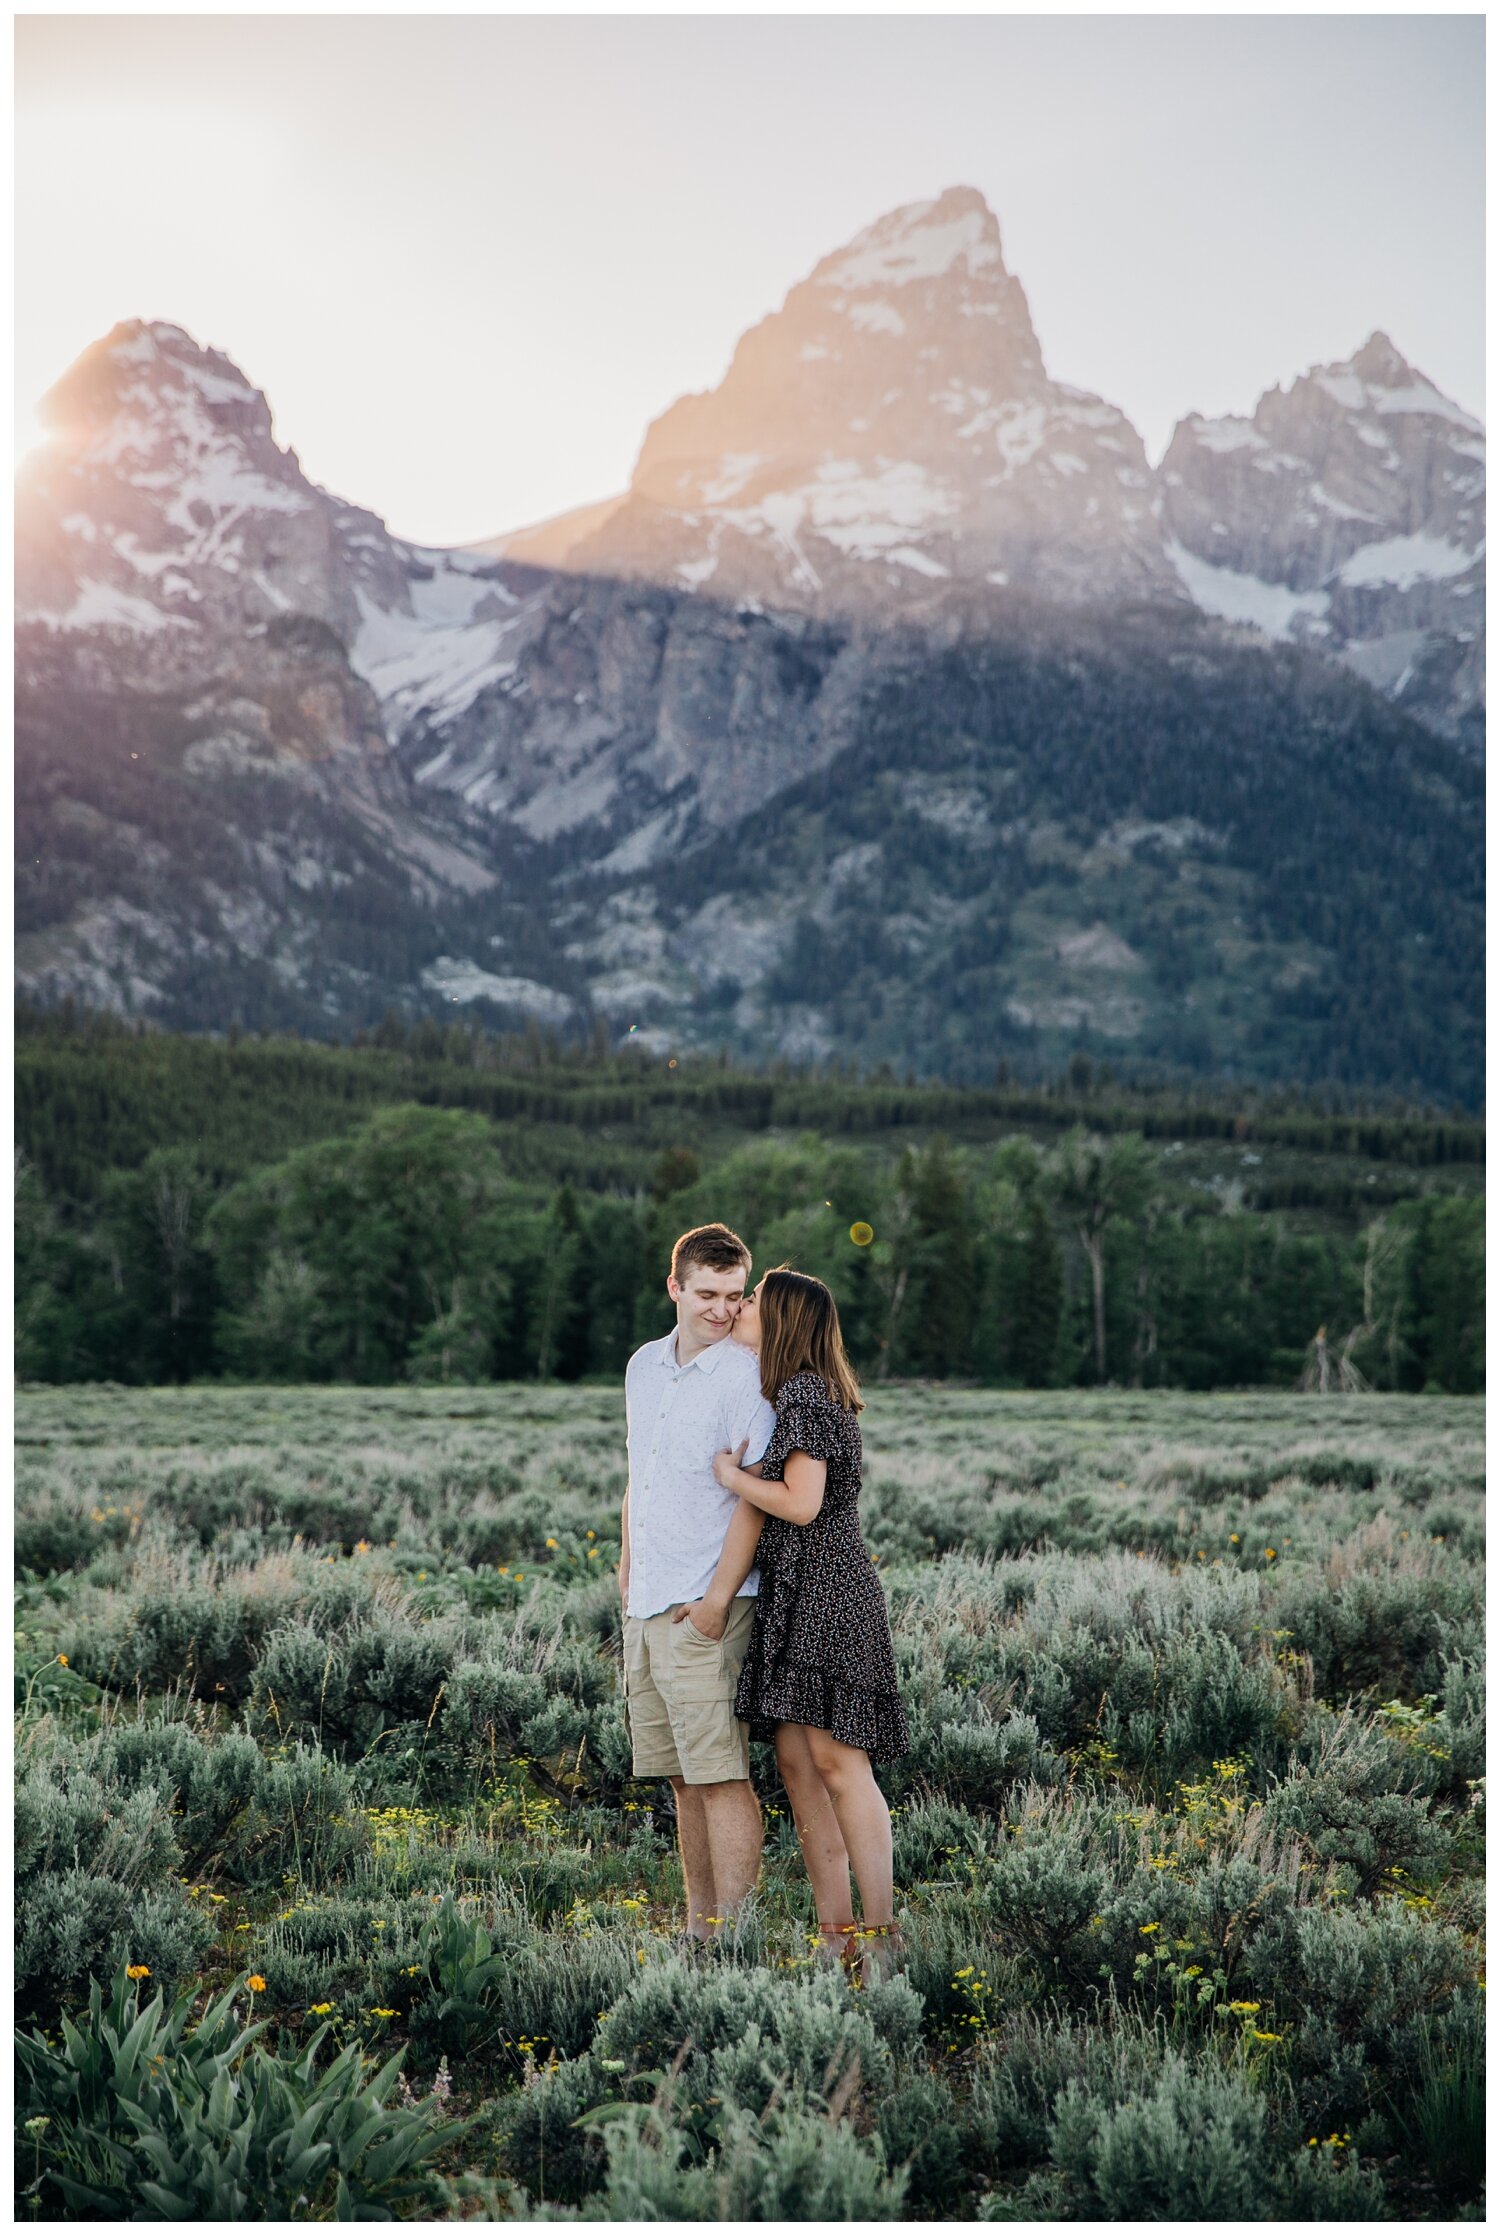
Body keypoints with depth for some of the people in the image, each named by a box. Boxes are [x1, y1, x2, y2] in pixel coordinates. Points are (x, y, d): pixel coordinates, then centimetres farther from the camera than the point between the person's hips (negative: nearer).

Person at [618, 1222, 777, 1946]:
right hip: (644, 1605, 8)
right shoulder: (644, 1365, 13)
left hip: (703, 1608, -8)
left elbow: (754, 1496, -14)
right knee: (682, 1776, 14)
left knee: (720, 1773, -9)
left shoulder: (745, 1375, -10)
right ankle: (697, 1927, 22)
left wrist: (717, 1599, -18)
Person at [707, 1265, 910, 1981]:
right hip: (791, 1596, 10)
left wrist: (733, 1476, -6)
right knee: (796, 1762, 7)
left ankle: (881, 1935, -6)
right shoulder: (793, 1393, 17)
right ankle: (835, 1932, 11)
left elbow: (801, 1502, -20)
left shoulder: (804, 1394, -13)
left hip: (827, 1592, -10)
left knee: (835, 1756, -10)